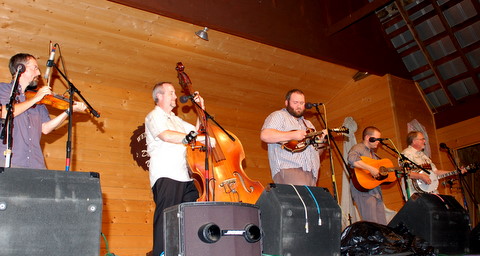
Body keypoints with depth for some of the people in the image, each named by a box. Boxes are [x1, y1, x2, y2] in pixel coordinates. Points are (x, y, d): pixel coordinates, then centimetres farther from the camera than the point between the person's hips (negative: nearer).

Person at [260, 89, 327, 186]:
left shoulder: (308, 124, 31)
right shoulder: (279, 116, 8)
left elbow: (316, 152, 30)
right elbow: (265, 135, -11)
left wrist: (321, 141, 9)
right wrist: (292, 135, -13)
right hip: (288, 170, -7)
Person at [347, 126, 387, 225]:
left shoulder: (372, 153, 26)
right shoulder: (358, 148, -3)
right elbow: (352, 159, -27)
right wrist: (371, 168, -30)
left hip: (376, 191, 9)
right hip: (363, 190, -9)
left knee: (382, 225, 4)